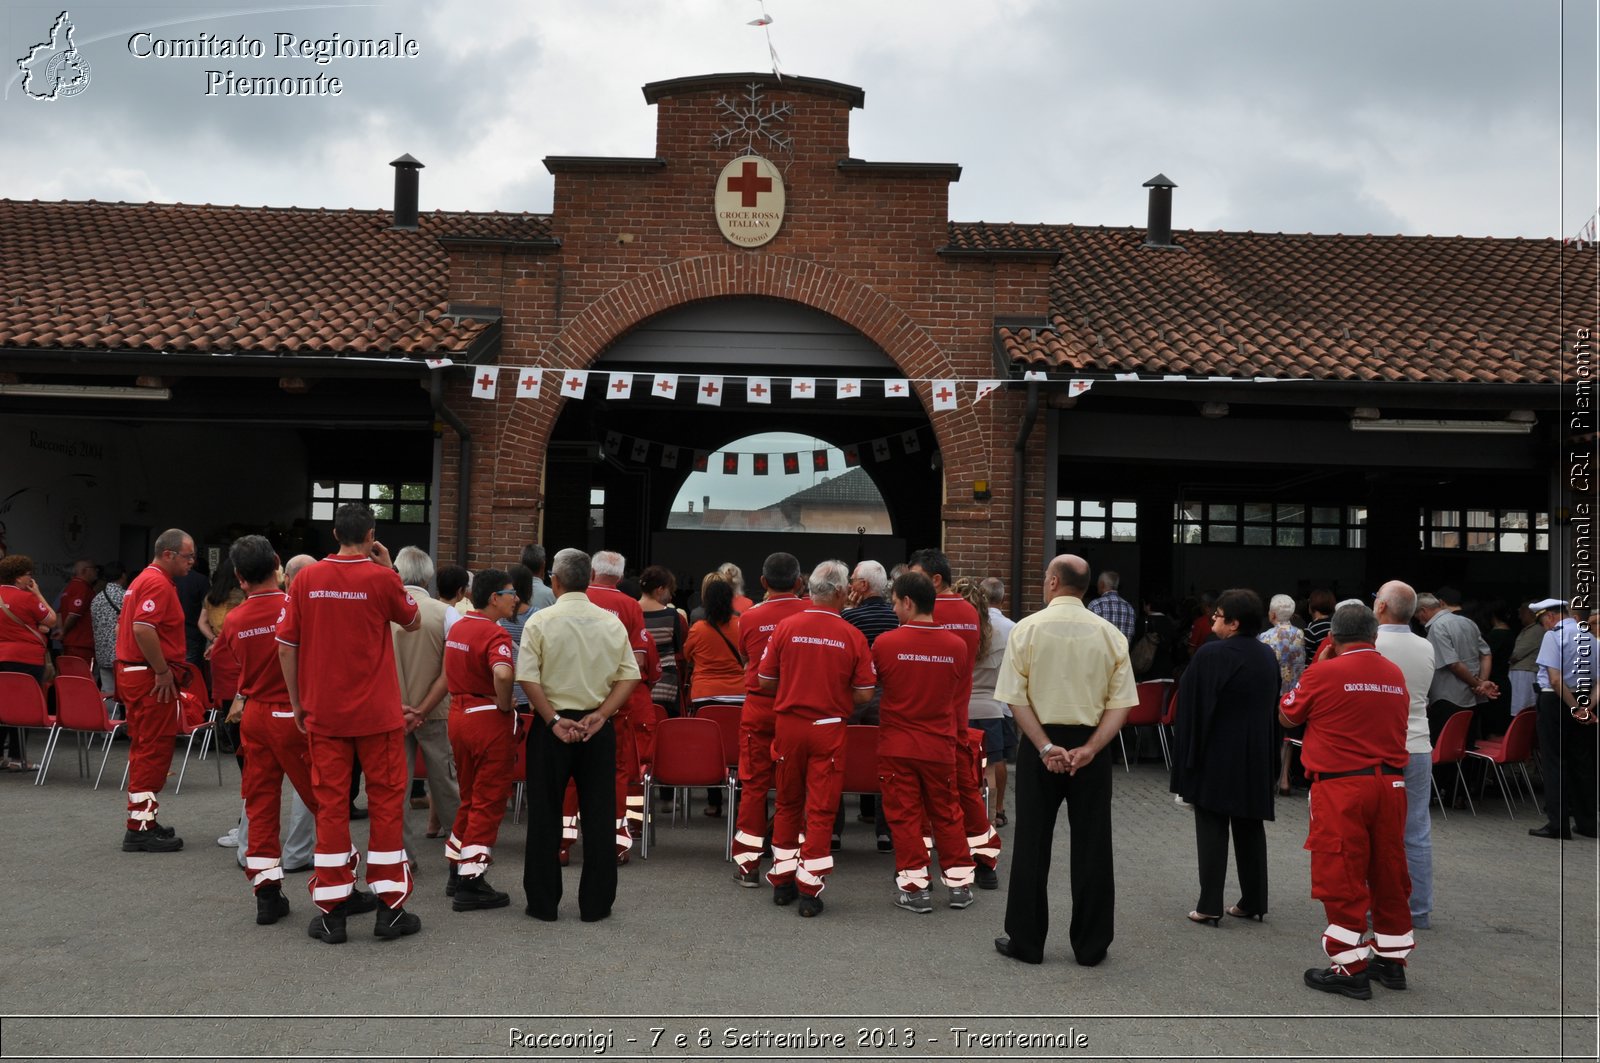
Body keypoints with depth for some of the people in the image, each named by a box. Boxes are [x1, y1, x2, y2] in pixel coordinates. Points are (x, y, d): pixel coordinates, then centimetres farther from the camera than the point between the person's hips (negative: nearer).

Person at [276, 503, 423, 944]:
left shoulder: (306, 579, 0)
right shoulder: (382, 578, -8)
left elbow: (286, 646, 2)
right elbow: (414, 622, 9)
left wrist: (297, 703, 11)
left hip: (323, 713, 2)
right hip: (377, 711, -2)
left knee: (330, 804, 6)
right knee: (386, 802, 7)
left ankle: (331, 912, 10)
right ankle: (389, 907, 10)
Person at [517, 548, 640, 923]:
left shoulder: (541, 621, -7)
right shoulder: (611, 622, 1)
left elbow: (528, 678, -13)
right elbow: (629, 676, -2)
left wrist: (554, 721, -10)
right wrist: (600, 715, -5)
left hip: (552, 726, -2)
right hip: (597, 727, 2)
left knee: (545, 815, 8)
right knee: (598, 815, 9)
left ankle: (543, 902, 14)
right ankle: (595, 903, 13)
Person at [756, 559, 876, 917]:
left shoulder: (786, 627, -6)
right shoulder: (852, 636, -9)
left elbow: (765, 680, -1)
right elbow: (864, 694, -5)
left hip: (787, 724, 2)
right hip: (828, 728, -2)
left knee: (787, 803, 17)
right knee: (821, 809, 4)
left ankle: (782, 880, 25)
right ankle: (810, 888, 5)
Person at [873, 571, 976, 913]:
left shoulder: (885, 642, -12)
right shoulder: (956, 645, -6)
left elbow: (871, 686, 2)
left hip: (897, 745, -2)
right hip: (940, 744, 2)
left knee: (904, 815, 6)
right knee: (947, 814, 14)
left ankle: (914, 887, 8)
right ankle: (959, 883, 21)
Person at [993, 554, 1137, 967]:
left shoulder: (1027, 629, -5)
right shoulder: (1109, 634, 0)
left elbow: (1016, 698, -10)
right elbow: (1120, 704, -5)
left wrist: (1046, 746, -12)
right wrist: (1089, 748, -10)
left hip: (1039, 744, -1)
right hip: (1091, 746, 2)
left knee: (1032, 844, 7)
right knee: (1091, 845, 9)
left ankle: (1026, 941, 14)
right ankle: (1091, 945, 15)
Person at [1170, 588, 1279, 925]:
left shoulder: (1211, 655, -16)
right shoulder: (1267, 655, 6)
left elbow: (1193, 706, -13)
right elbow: (1274, 707, 14)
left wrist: (1188, 755, -4)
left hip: (1217, 756, -6)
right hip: (1256, 757, 6)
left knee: (1212, 828, -1)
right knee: (1250, 827, 12)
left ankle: (1210, 905, -3)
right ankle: (1253, 901, 16)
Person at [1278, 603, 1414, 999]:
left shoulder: (1324, 674, -9)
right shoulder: (1396, 675, 8)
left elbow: (1287, 716, 4)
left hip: (1342, 788, -6)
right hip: (1391, 785, 6)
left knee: (1342, 877, 0)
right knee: (1389, 874, 15)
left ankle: (1350, 970, 2)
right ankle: (1392, 960, 26)